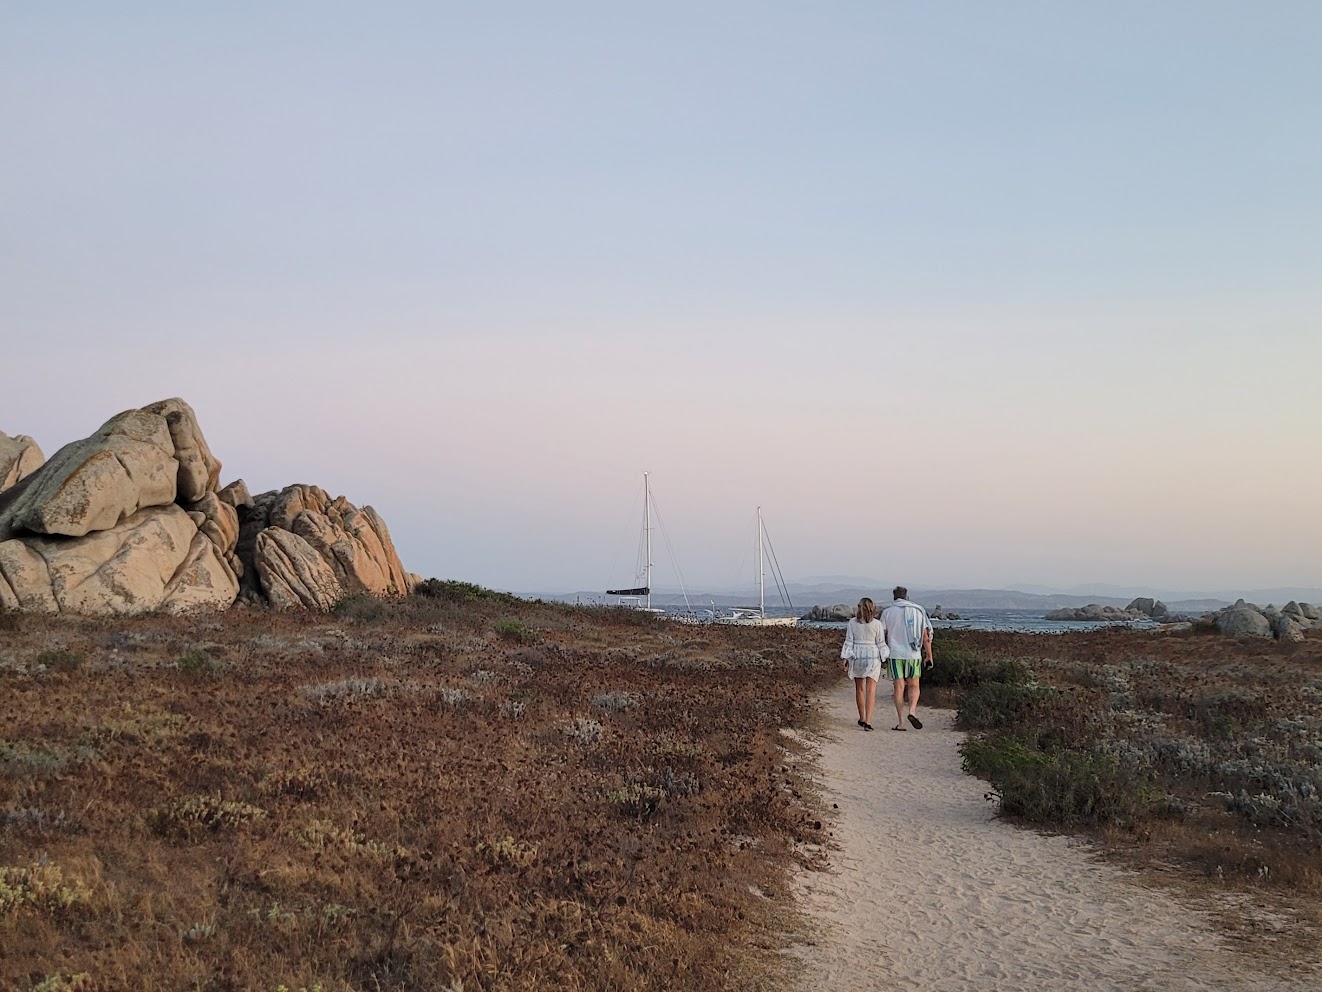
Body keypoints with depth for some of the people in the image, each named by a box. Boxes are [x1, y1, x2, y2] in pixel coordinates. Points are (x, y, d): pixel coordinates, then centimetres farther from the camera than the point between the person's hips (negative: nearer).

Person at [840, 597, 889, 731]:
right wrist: (884, 659, 6)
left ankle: (862, 718, 27)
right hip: (873, 657, -2)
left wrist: (845, 658, 3)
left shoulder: (852, 623, -2)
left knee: (859, 688, 17)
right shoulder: (877, 624, -5)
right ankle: (868, 721, -14)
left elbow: (848, 642, -2)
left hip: (857, 657, 2)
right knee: (871, 690, -3)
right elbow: (881, 644, -2)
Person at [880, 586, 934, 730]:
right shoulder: (918, 611, 4)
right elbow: (926, 635, 1)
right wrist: (929, 655, 6)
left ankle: (900, 722, 0)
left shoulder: (887, 612, 2)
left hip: (895, 654, 0)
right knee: (913, 686, 13)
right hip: (914, 655, 0)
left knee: (899, 688, 3)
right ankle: (912, 711, -11)